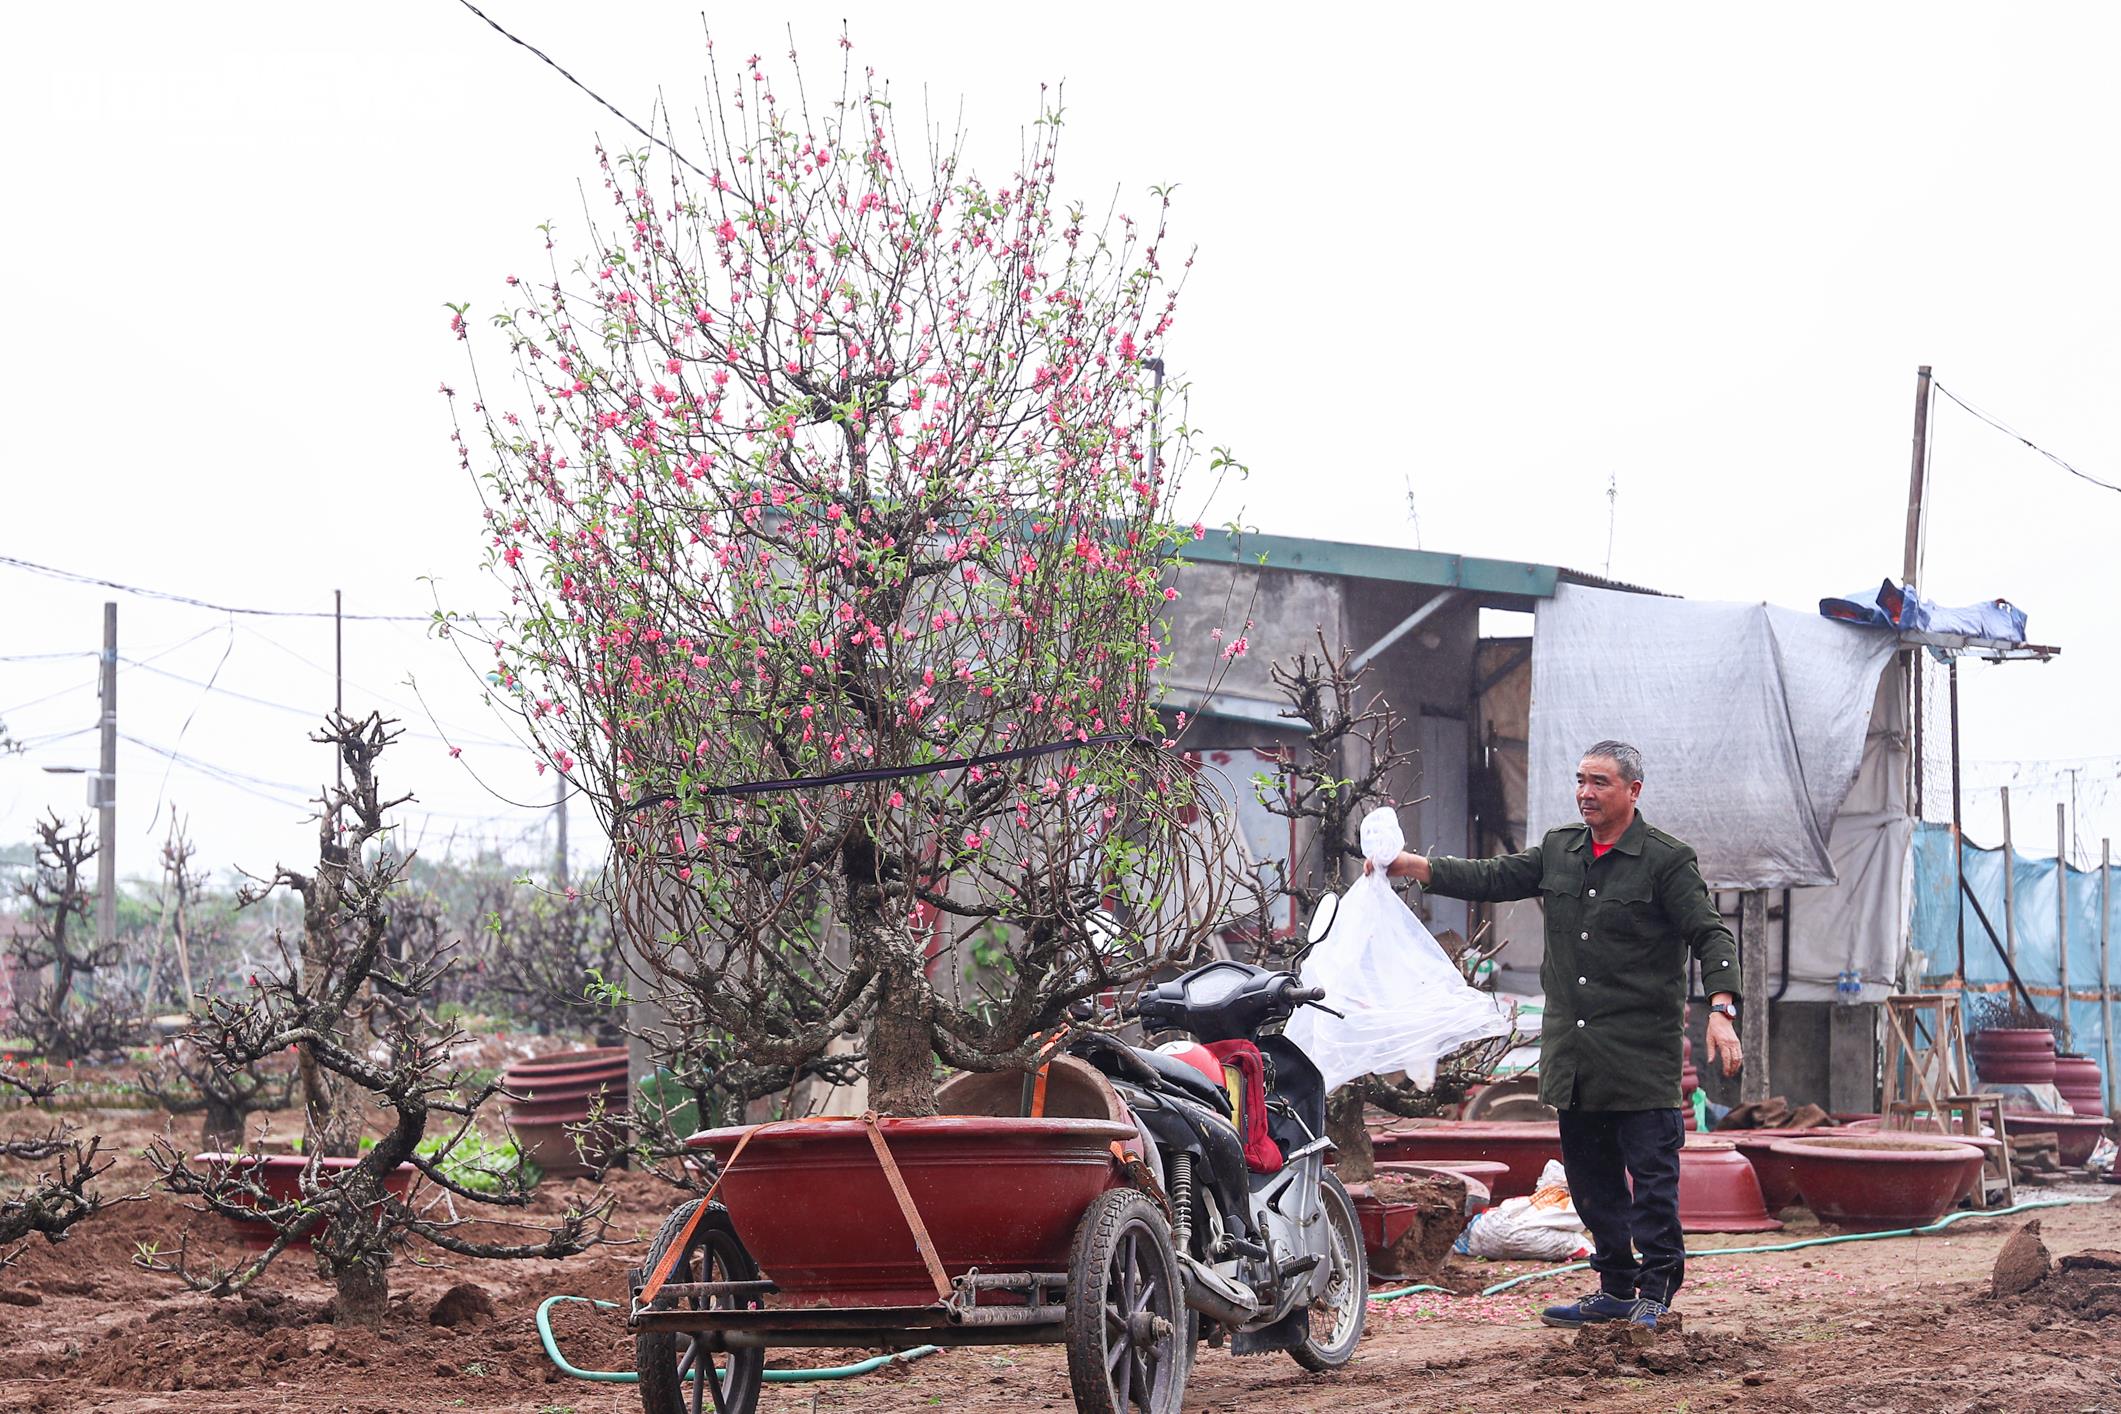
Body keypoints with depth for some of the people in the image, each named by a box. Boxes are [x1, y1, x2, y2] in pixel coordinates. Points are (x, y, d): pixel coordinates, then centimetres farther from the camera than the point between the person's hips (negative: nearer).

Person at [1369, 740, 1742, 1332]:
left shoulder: (1667, 860, -5)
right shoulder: (1558, 851, 13)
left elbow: (1710, 934, -9)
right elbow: (1492, 879, 16)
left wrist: (1721, 1011, -23)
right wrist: (1413, 866, 4)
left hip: (1641, 1053, -7)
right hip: (1571, 1053, 7)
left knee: (1652, 1174, -6)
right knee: (1590, 1174, 11)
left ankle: (1656, 1289, 0)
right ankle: (1616, 1288, 20)